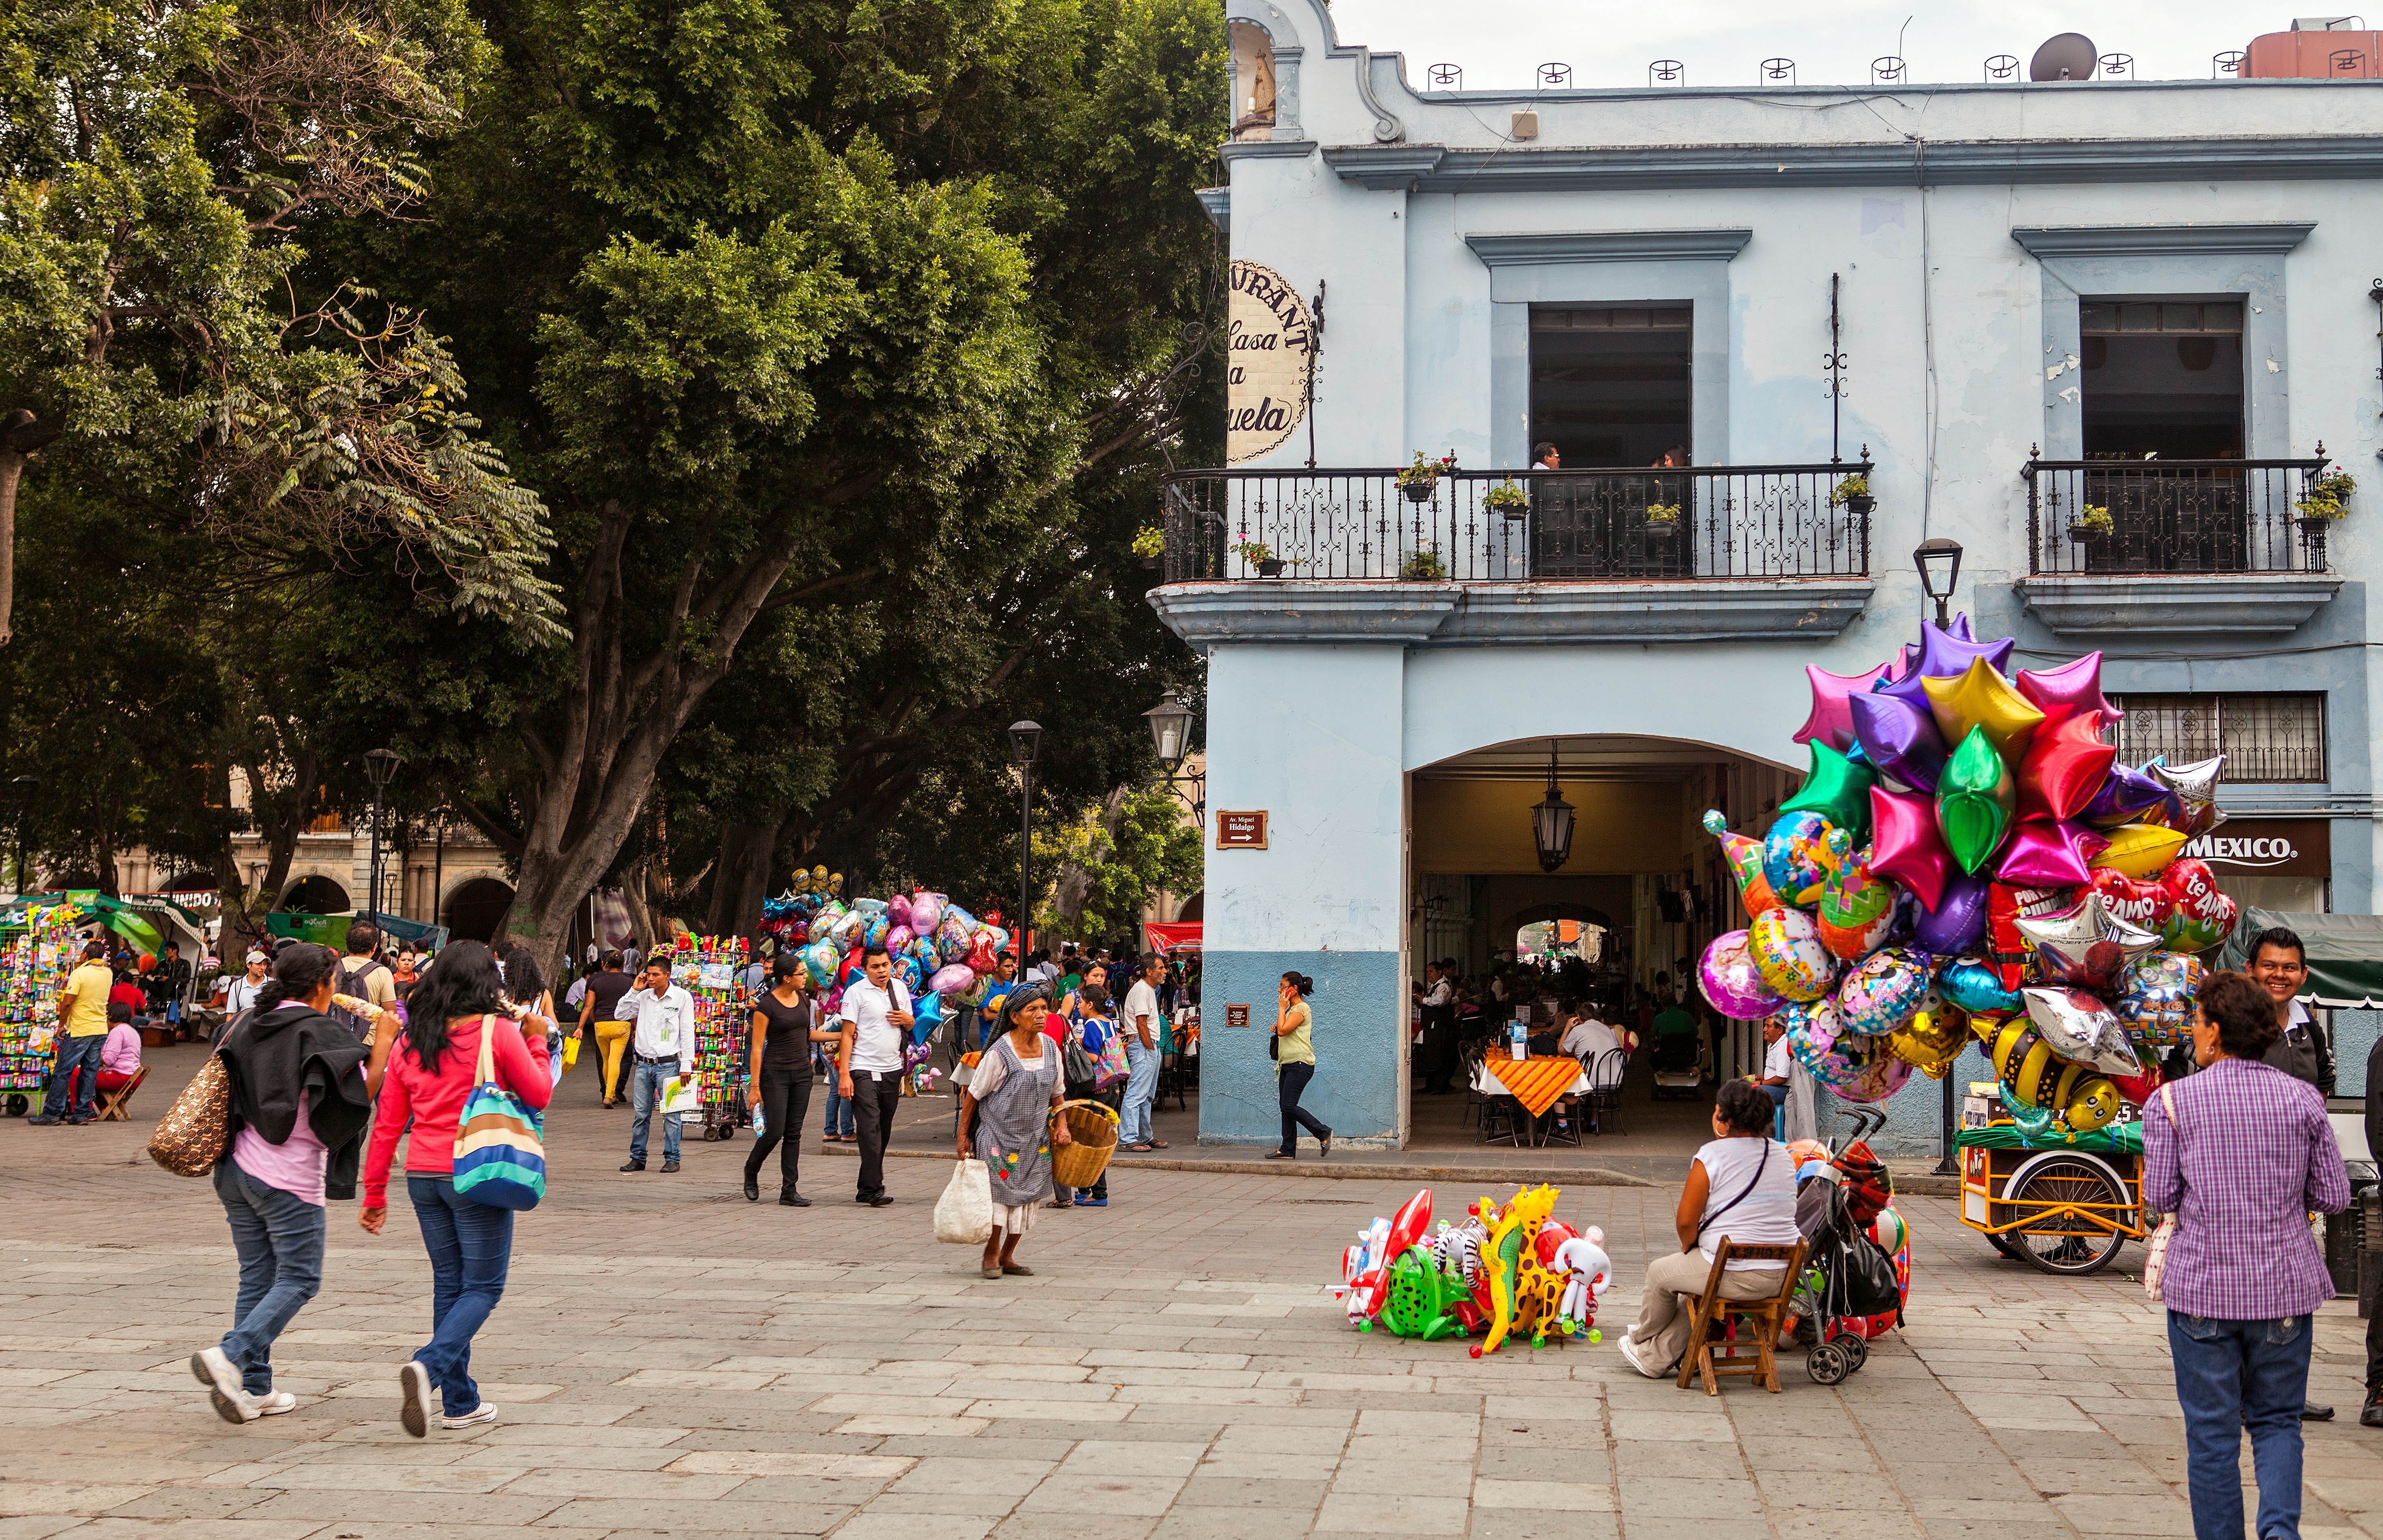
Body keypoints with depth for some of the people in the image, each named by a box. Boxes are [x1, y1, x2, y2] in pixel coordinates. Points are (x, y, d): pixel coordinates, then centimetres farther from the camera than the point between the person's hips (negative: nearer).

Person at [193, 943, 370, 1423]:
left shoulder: (248, 1026, 12)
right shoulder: (320, 1035, -10)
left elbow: (221, 1078, 21)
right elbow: (363, 1094, -18)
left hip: (237, 1168, 7)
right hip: (290, 1177, -7)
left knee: (257, 1277, 12)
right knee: (298, 1279, 1)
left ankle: (254, 1389, 12)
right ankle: (230, 1357, -16)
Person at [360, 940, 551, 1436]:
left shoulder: (410, 1041, 6)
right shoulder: (498, 1032, -8)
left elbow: (387, 1123, 8)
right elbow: (540, 1097, -1)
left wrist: (374, 1192, 14)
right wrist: (536, 1042, 11)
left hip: (423, 1175, 5)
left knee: (449, 1284, 14)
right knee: (483, 1286, 2)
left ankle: (460, 1401, 17)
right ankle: (428, 1366, -21)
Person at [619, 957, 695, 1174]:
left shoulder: (682, 997, -3)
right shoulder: (644, 997, 10)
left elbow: (687, 1033, -4)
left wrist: (686, 1065, -9)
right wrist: (635, 990, 2)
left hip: (668, 1064, -4)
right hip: (643, 1064, 4)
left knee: (671, 1115, -1)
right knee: (641, 1114, 7)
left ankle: (672, 1158, 6)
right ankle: (638, 1158, 15)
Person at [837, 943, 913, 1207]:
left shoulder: (900, 988, 12)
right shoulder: (856, 992, -4)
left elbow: (911, 1026, 25)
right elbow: (848, 1034, -8)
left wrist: (908, 1020, 0)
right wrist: (844, 1074, -15)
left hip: (892, 1070, 6)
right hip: (863, 1071, -6)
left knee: (883, 1133, 8)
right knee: (870, 1131, -14)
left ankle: (866, 1189, 17)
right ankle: (874, 1189, -15)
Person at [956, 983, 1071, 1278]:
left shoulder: (1050, 1048, -1)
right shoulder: (1000, 1053, -18)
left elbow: (1055, 1093, 13)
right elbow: (973, 1094, -9)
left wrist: (1061, 1124, 0)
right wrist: (963, 1135, -8)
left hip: (1036, 1138, 6)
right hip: (998, 1136, -5)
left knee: (1027, 1195, 8)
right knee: (1000, 1192, -2)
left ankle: (1007, 1256, 23)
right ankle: (991, 1254, 19)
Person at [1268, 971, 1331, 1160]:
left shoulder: (1301, 1009, -12)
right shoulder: (1292, 1009, 20)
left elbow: (1283, 1030, -21)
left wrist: (1282, 1007, -11)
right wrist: (1277, 1028, 11)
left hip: (1300, 1064, -10)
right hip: (1288, 1065, 10)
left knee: (1289, 1106, -16)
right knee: (1286, 1107, 6)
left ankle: (1323, 1133, -6)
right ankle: (1288, 1150, 8)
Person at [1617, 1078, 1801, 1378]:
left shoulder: (1712, 1156, -12)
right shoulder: (1783, 1155, 8)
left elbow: (1686, 1222, -11)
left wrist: (1688, 1246, 12)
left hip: (1733, 1275, -7)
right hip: (1780, 1278, 7)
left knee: (1660, 1272, 22)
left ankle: (1643, 1341, 45)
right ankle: (1656, 1359, 36)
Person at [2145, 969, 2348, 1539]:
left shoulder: (2173, 1101, -6)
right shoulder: (2303, 1099, 0)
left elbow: (2160, 1198, -5)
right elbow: (2334, 1197, 2)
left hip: (2202, 1286, -2)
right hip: (2285, 1288, 2)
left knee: (2212, 1433, 8)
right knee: (2277, 1421, 14)